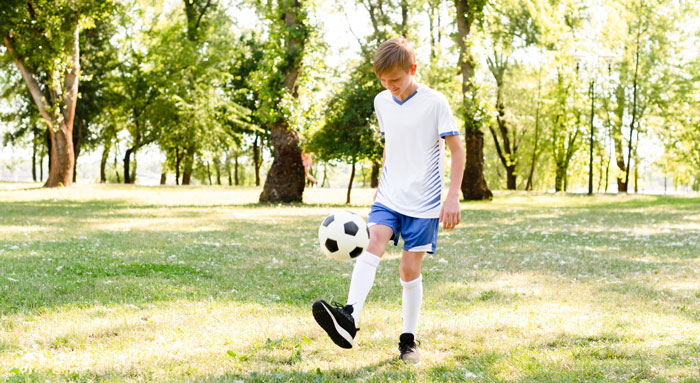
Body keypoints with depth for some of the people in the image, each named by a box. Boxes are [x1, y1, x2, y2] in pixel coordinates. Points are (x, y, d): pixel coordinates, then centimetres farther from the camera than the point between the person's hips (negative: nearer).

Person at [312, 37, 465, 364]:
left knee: (410, 269, -2)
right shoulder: (382, 102, 7)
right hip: (388, 197, 4)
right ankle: (349, 319, -38)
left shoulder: (435, 102, -9)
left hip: (423, 202, -4)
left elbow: (457, 149, -7)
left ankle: (409, 339, 14)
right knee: (373, 245, -21)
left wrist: (453, 196, -14)